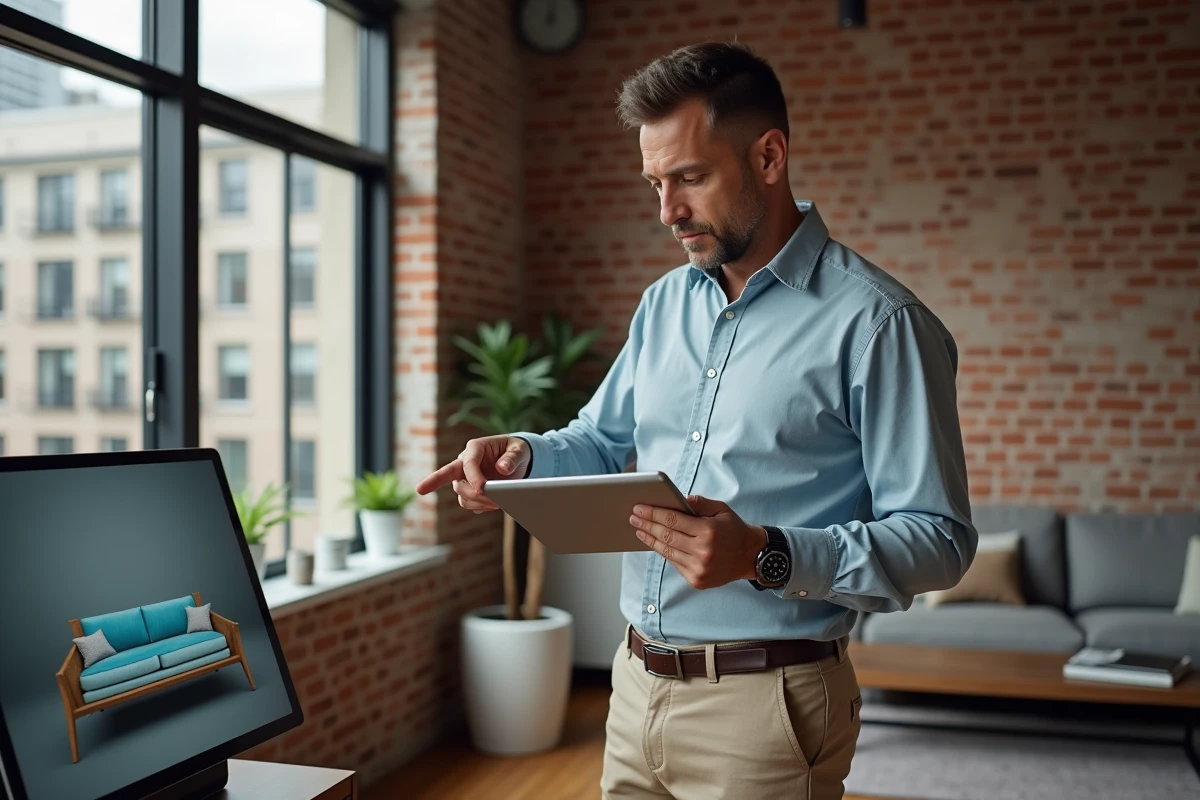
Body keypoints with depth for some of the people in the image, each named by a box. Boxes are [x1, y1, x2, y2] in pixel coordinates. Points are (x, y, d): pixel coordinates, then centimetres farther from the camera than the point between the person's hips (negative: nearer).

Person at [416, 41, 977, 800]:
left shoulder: (873, 321, -14)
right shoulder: (665, 302, 9)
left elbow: (939, 539, -16)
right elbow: (602, 441, 19)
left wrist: (768, 557, -28)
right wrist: (526, 454, -1)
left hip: (765, 706, -6)